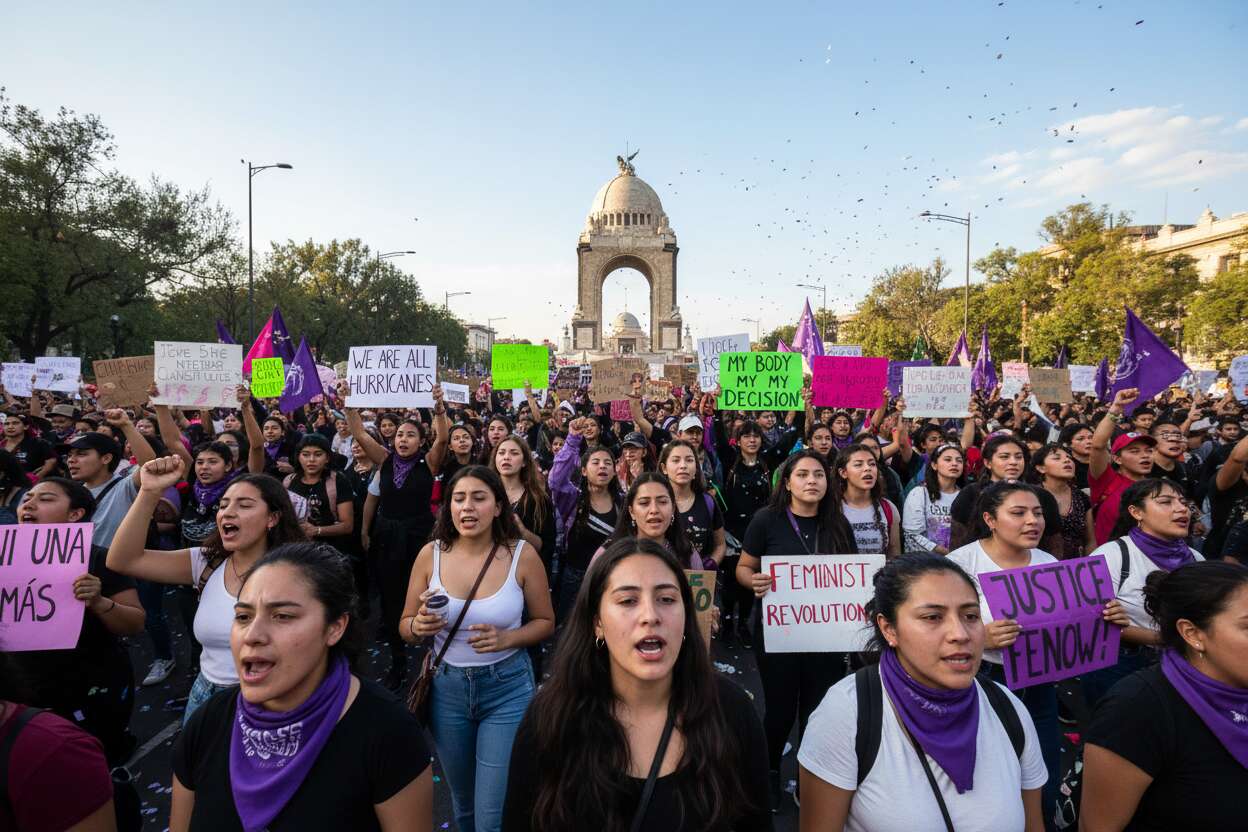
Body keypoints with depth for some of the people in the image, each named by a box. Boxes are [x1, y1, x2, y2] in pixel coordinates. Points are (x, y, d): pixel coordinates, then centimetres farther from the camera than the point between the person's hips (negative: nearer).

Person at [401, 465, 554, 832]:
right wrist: (419, 627, -20)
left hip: (507, 688, -3)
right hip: (447, 688, 3)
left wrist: (506, 639, -20)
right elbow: (405, 626, 3)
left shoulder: (522, 555, -13)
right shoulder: (431, 554, -7)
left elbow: (545, 622, -2)